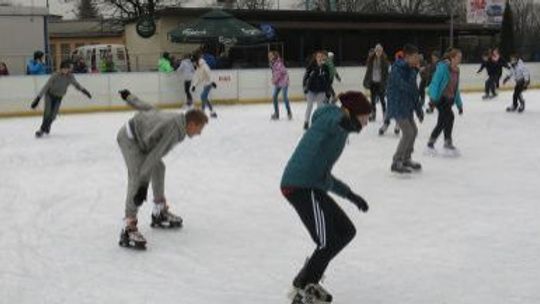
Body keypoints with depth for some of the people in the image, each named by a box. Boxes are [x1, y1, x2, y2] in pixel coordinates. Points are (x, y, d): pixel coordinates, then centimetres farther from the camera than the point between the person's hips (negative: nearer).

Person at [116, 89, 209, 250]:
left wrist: (129, 96, 27)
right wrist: (143, 184, -35)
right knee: (138, 176, -24)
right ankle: (128, 227, -31)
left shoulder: (176, 119, 0)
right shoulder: (174, 129, -27)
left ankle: (160, 213, 31)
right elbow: (154, 156, -33)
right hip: (129, 138, -11)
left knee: (158, 168, 18)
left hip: (139, 138, 11)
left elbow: (149, 108, 12)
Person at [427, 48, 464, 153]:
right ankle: (448, 142, -9)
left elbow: (456, 89, 16)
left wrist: (459, 104, 17)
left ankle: (431, 143, 19)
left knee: (442, 122, 8)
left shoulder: (456, 70, 10)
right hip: (440, 97, -8)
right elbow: (435, 82, -16)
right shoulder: (443, 67, -12)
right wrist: (433, 97, -25)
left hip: (449, 99, 8)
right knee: (449, 116, -19)